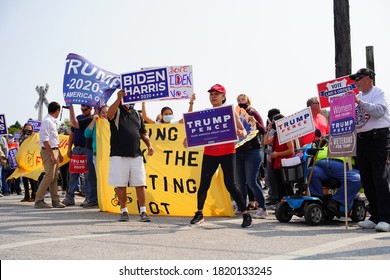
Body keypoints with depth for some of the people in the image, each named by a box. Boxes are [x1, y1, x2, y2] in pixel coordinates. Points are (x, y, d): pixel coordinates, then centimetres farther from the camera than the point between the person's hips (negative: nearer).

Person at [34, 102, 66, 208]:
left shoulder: (52, 122, 14)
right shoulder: (47, 121, -15)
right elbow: (45, 140, -20)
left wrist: (59, 153, 21)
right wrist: (52, 155, -21)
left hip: (54, 150, 10)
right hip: (48, 151, -10)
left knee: (54, 177, 10)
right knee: (49, 176, -10)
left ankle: (55, 200, 14)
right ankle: (38, 200, -5)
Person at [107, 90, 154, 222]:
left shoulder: (136, 114, 18)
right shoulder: (117, 111, 4)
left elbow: (143, 133, 22)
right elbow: (109, 114, -21)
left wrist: (149, 145, 5)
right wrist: (119, 98, -33)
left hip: (136, 155, 3)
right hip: (119, 155, -3)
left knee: (140, 184, -2)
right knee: (121, 185, 2)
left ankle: (143, 211, 3)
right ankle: (124, 211, 13)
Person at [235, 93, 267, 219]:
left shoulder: (253, 113, 1)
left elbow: (263, 130, -7)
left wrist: (255, 122, -23)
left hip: (252, 152, -5)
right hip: (238, 152, 5)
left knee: (251, 181, -13)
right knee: (240, 182, 9)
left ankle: (262, 208, -7)